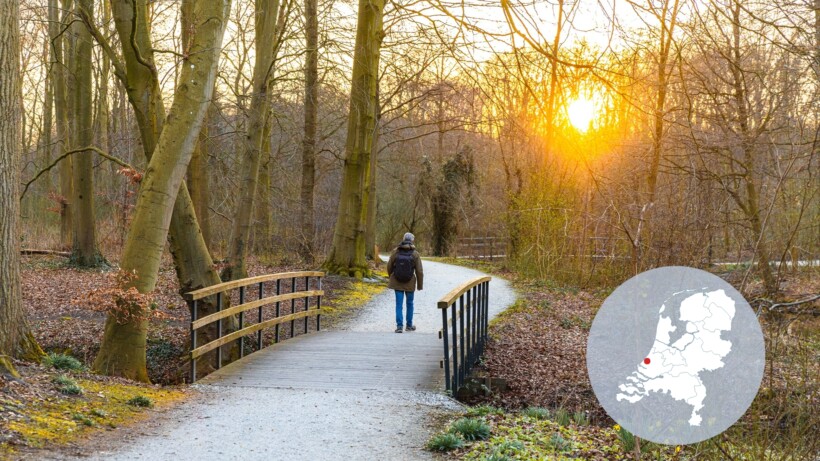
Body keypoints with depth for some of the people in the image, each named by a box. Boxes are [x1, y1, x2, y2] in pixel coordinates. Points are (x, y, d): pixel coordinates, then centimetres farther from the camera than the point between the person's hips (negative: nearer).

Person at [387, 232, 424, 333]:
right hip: (410, 283, 0)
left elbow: (389, 267, -1)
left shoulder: (395, 252, -8)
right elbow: (419, 271, -9)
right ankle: (409, 325, 26)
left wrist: (391, 277, 19)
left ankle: (399, 325, -4)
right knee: (409, 303, 16)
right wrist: (420, 285, 3)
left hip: (397, 282, 1)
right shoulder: (415, 254, -11)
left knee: (399, 304, 5)